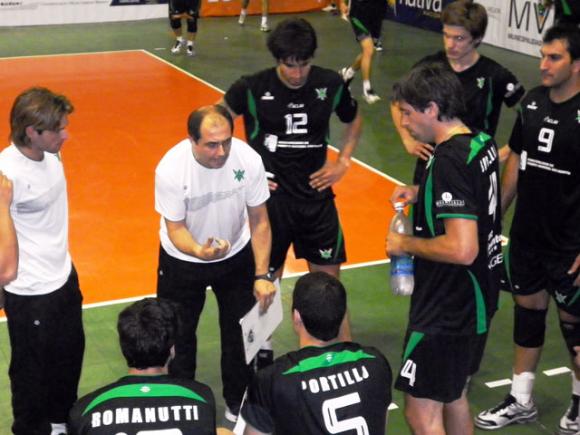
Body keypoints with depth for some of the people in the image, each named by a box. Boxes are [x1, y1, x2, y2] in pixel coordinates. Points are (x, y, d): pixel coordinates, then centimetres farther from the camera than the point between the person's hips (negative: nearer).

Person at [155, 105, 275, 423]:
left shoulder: (248, 160, -26)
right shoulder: (170, 169, -32)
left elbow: (259, 221, -14)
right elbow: (175, 229, -22)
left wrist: (262, 275, -15)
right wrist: (199, 250, -44)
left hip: (237, 255, 2)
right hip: (183, 258, -1)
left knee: (241, 331, 13)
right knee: (178, 334, 13)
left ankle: (238, 403, 37)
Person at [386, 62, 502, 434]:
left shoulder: (450, 160, -25)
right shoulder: (483, 143, 3)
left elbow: (461, 249, -31)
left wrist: (406, 244, -16)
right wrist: (422, 194, 10)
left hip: (447, 312, -10)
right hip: (476, 302, 10)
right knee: (453, 397, 23)